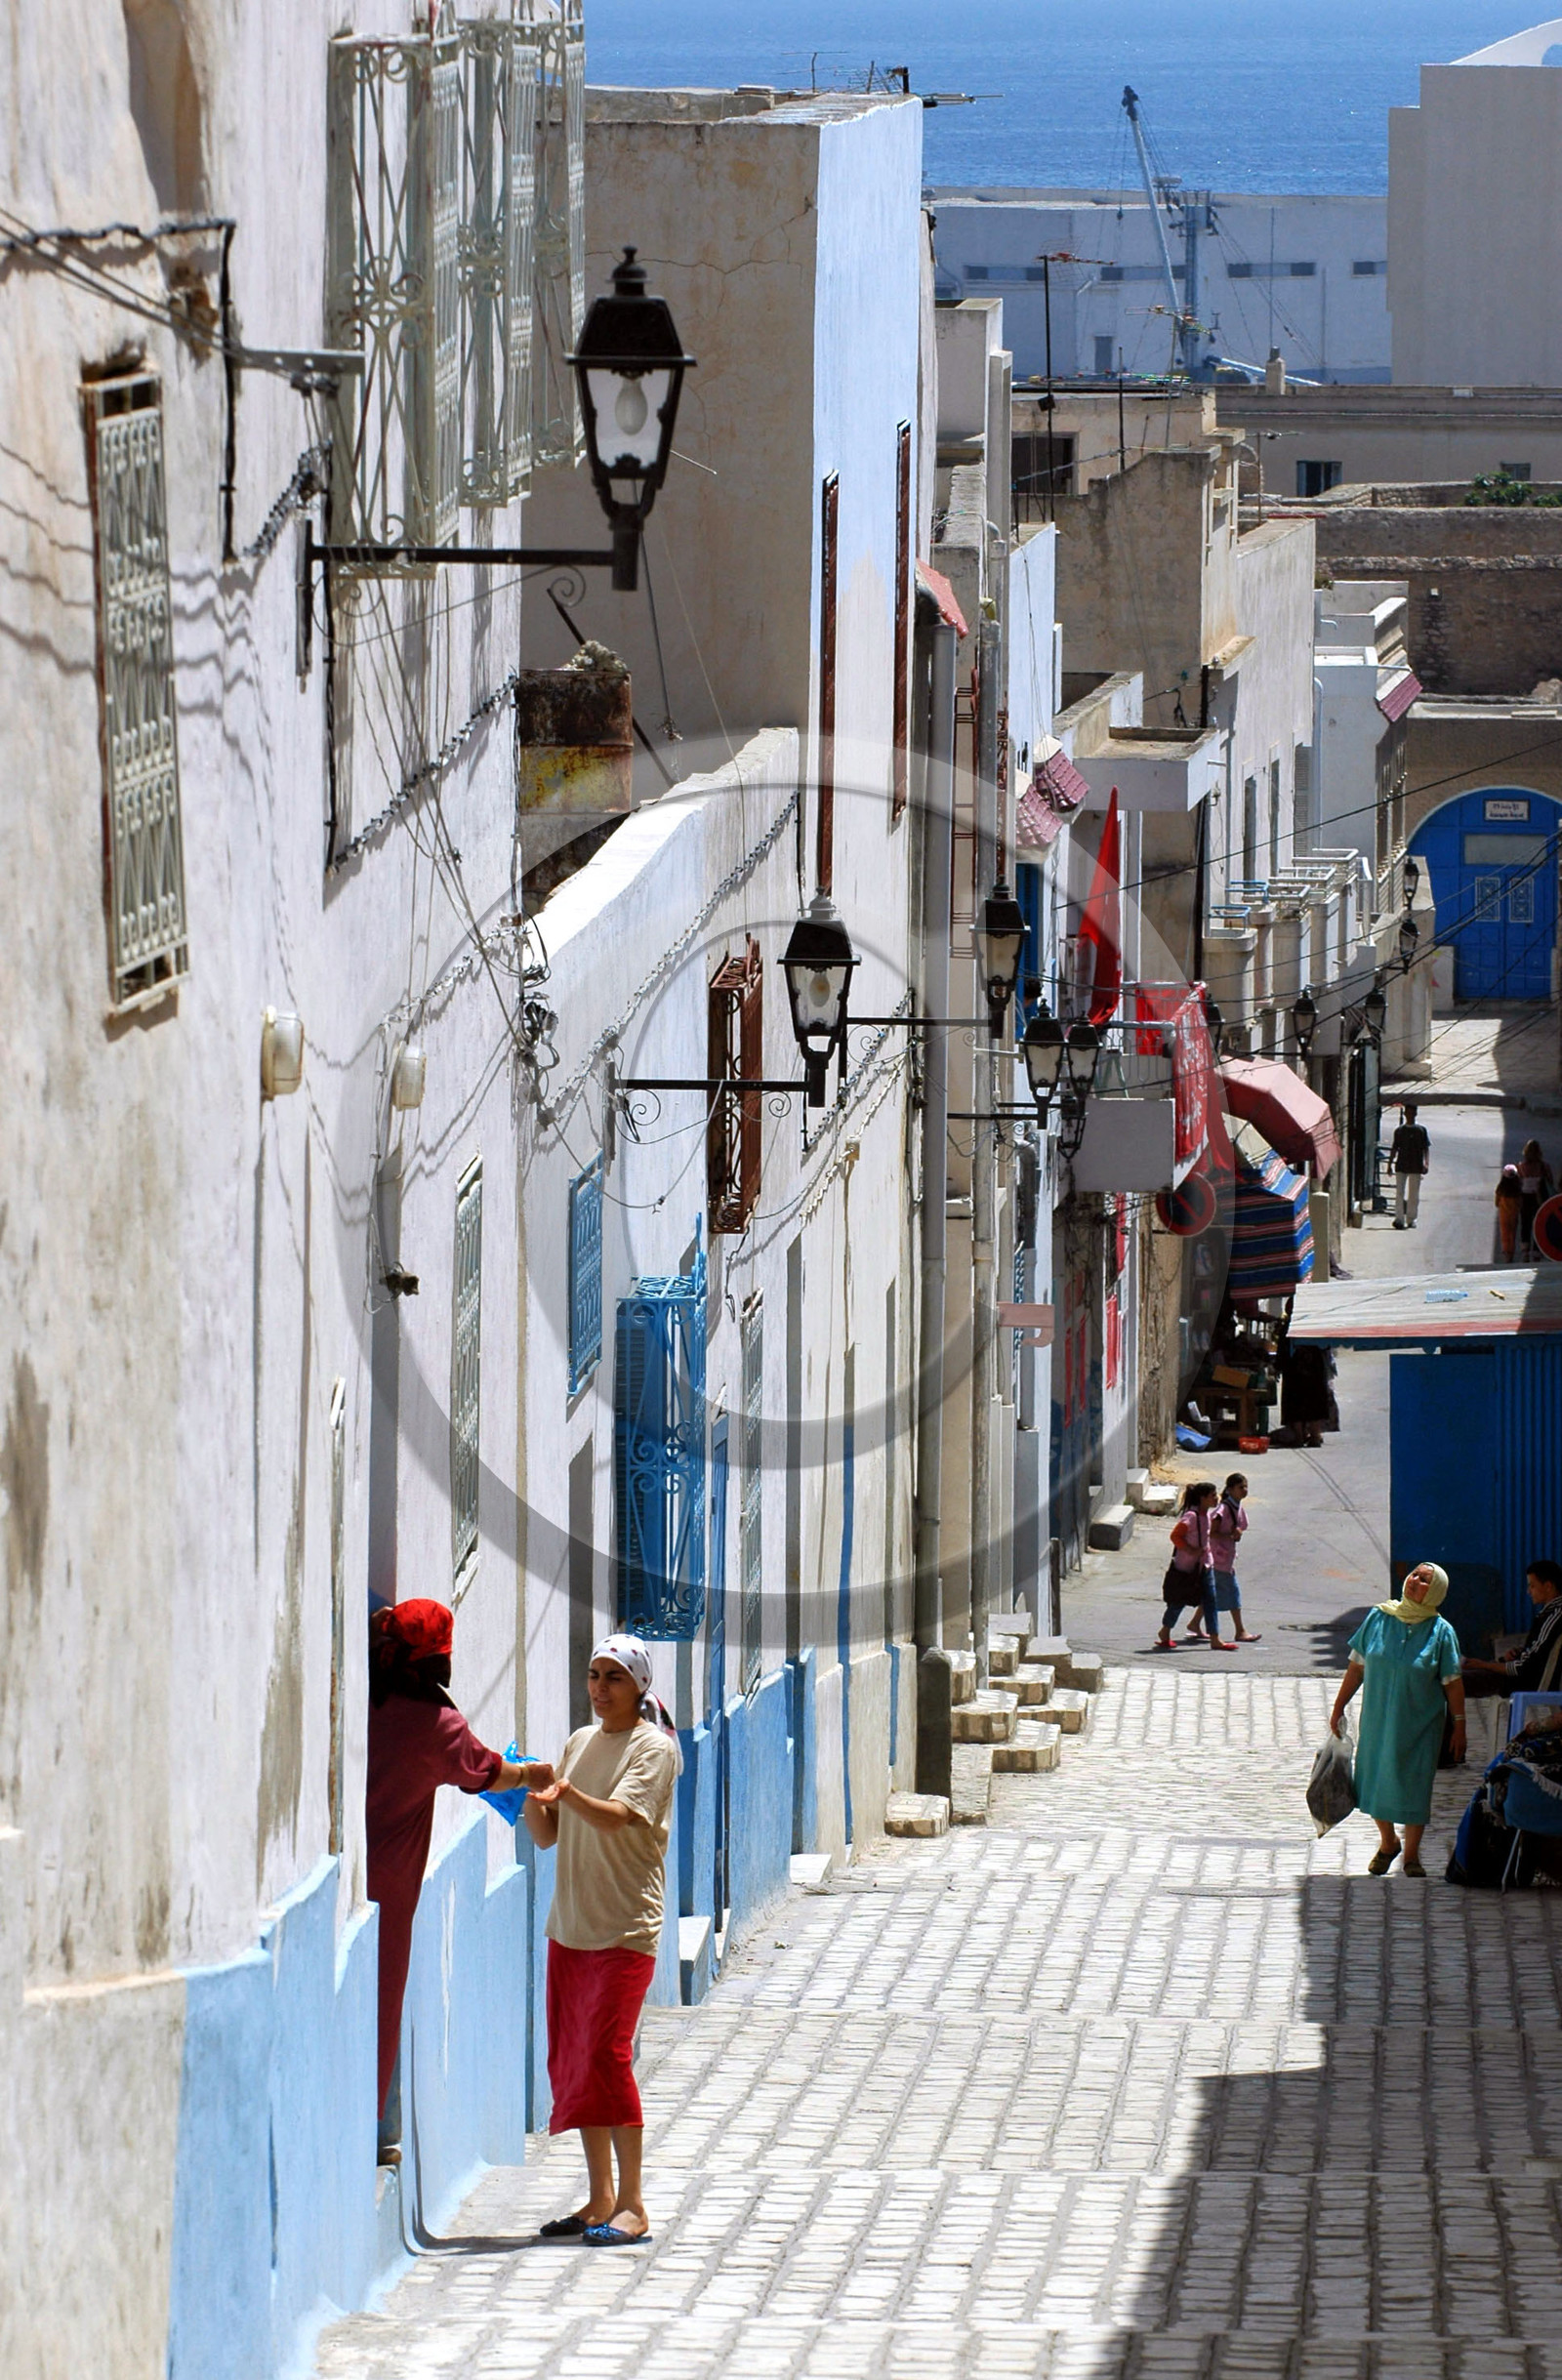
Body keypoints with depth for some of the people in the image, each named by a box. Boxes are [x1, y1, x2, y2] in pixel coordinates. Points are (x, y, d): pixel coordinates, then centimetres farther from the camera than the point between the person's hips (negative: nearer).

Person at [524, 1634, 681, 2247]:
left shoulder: (653, 1747, -6)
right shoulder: (581, 1743, 15)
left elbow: (617, 1816, -22)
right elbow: (548, 1835, 13)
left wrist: (566, 1792, -40)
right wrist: (531, 1797, -8)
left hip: (625, 1930, -7)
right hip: (570, 1924, 7)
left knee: (605, 2055, -14)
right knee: (571, 2059, 6)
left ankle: (632, 2206, -12)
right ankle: (599, 2200, 13)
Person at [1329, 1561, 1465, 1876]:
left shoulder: (1440, 1632, -7)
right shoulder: (1378, 1619, -2)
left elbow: (1452, 1683, -5)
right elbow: (1357, 1667, 4)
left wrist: (1459, 1725, -6)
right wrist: (1339, 1707, 4)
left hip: (1420, 1724, -2)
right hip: (1377, 1720, 2)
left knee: (1414, 1785, 2)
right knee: (1376, 1779, 9)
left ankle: (1411, 1853, 20)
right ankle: (1387, 1843, 33)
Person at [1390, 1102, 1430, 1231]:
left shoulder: (1421, 1130, 3)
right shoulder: (1400, 1130, 8)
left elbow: (1426, 1148, 1)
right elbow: (1394, 1148, 12)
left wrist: (1426, 1163, -11)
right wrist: (1390, 1164, 6)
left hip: (1416, 1167, -1)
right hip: (1401, 1166, 1)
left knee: (1414, 1194, 4)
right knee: (1400, 1193, -7)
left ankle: (1411, 1219, 12)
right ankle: (1399, 1219, -9)